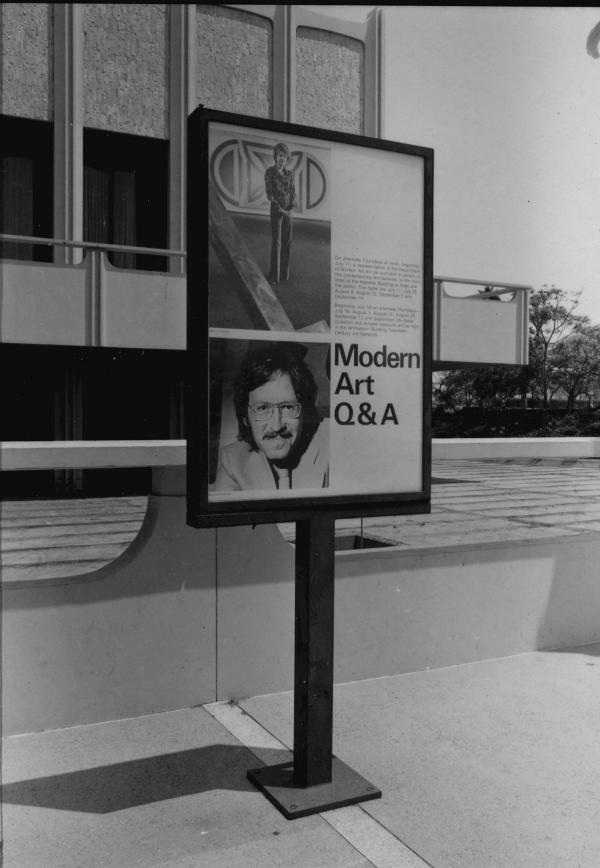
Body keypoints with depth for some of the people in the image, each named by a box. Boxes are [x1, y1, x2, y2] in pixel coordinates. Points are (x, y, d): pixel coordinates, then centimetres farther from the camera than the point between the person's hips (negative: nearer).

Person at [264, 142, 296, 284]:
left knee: (287, 242, 6)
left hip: (288, 211, 5)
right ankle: (273, 275, -3)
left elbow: (293, 193, 9)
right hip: (275, 210, -5)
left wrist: (293, 202, -14)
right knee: (276, 242, -8)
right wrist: (280, 209, -20)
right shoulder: (269, 171, -6)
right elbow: (269, 193, -12)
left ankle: (284, 273, 15)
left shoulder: (290, 174, 9)